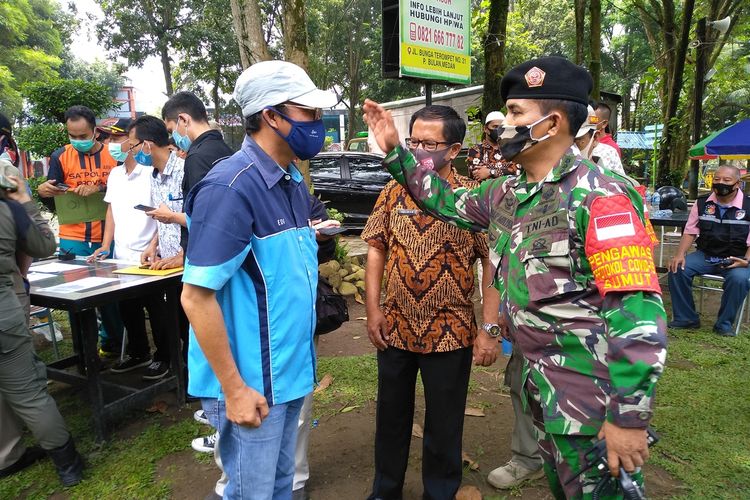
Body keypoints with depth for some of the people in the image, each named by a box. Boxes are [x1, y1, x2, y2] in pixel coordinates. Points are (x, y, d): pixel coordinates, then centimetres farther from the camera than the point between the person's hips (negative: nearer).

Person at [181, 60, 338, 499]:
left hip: (290, 373, 8)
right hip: (252, 383, -7)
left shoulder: (294, 183, 5)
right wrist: (234, 389, -17)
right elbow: (197, 297, -21)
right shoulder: (229, 188, -21)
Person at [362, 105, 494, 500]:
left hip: (451, 333, -3)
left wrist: (491, 327, -13)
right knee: (391, 417, 19)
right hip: (395, 328, 3)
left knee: (443, 425, 14)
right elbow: (376, 248, 5)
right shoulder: (393, 193, 0)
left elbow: (492, 262, -9)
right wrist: (373, 308, -2)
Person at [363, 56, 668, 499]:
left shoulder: (597, 197, -21)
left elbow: (639, 313, -25)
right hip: (542, 383, 8)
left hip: (593, 398, -7)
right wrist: (394, 150, 12)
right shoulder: (507, 195, 4)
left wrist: (631, 418, -24)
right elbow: (447, 202, 19)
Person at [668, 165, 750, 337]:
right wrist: (680, 255, -9)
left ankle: (724, 324, -10)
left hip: (735, 259, -3)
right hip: (705, 255, 3)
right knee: (677, 269, -22)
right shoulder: (702, 203, 5)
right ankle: (686, 318, -5)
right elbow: (690, 232, 7)